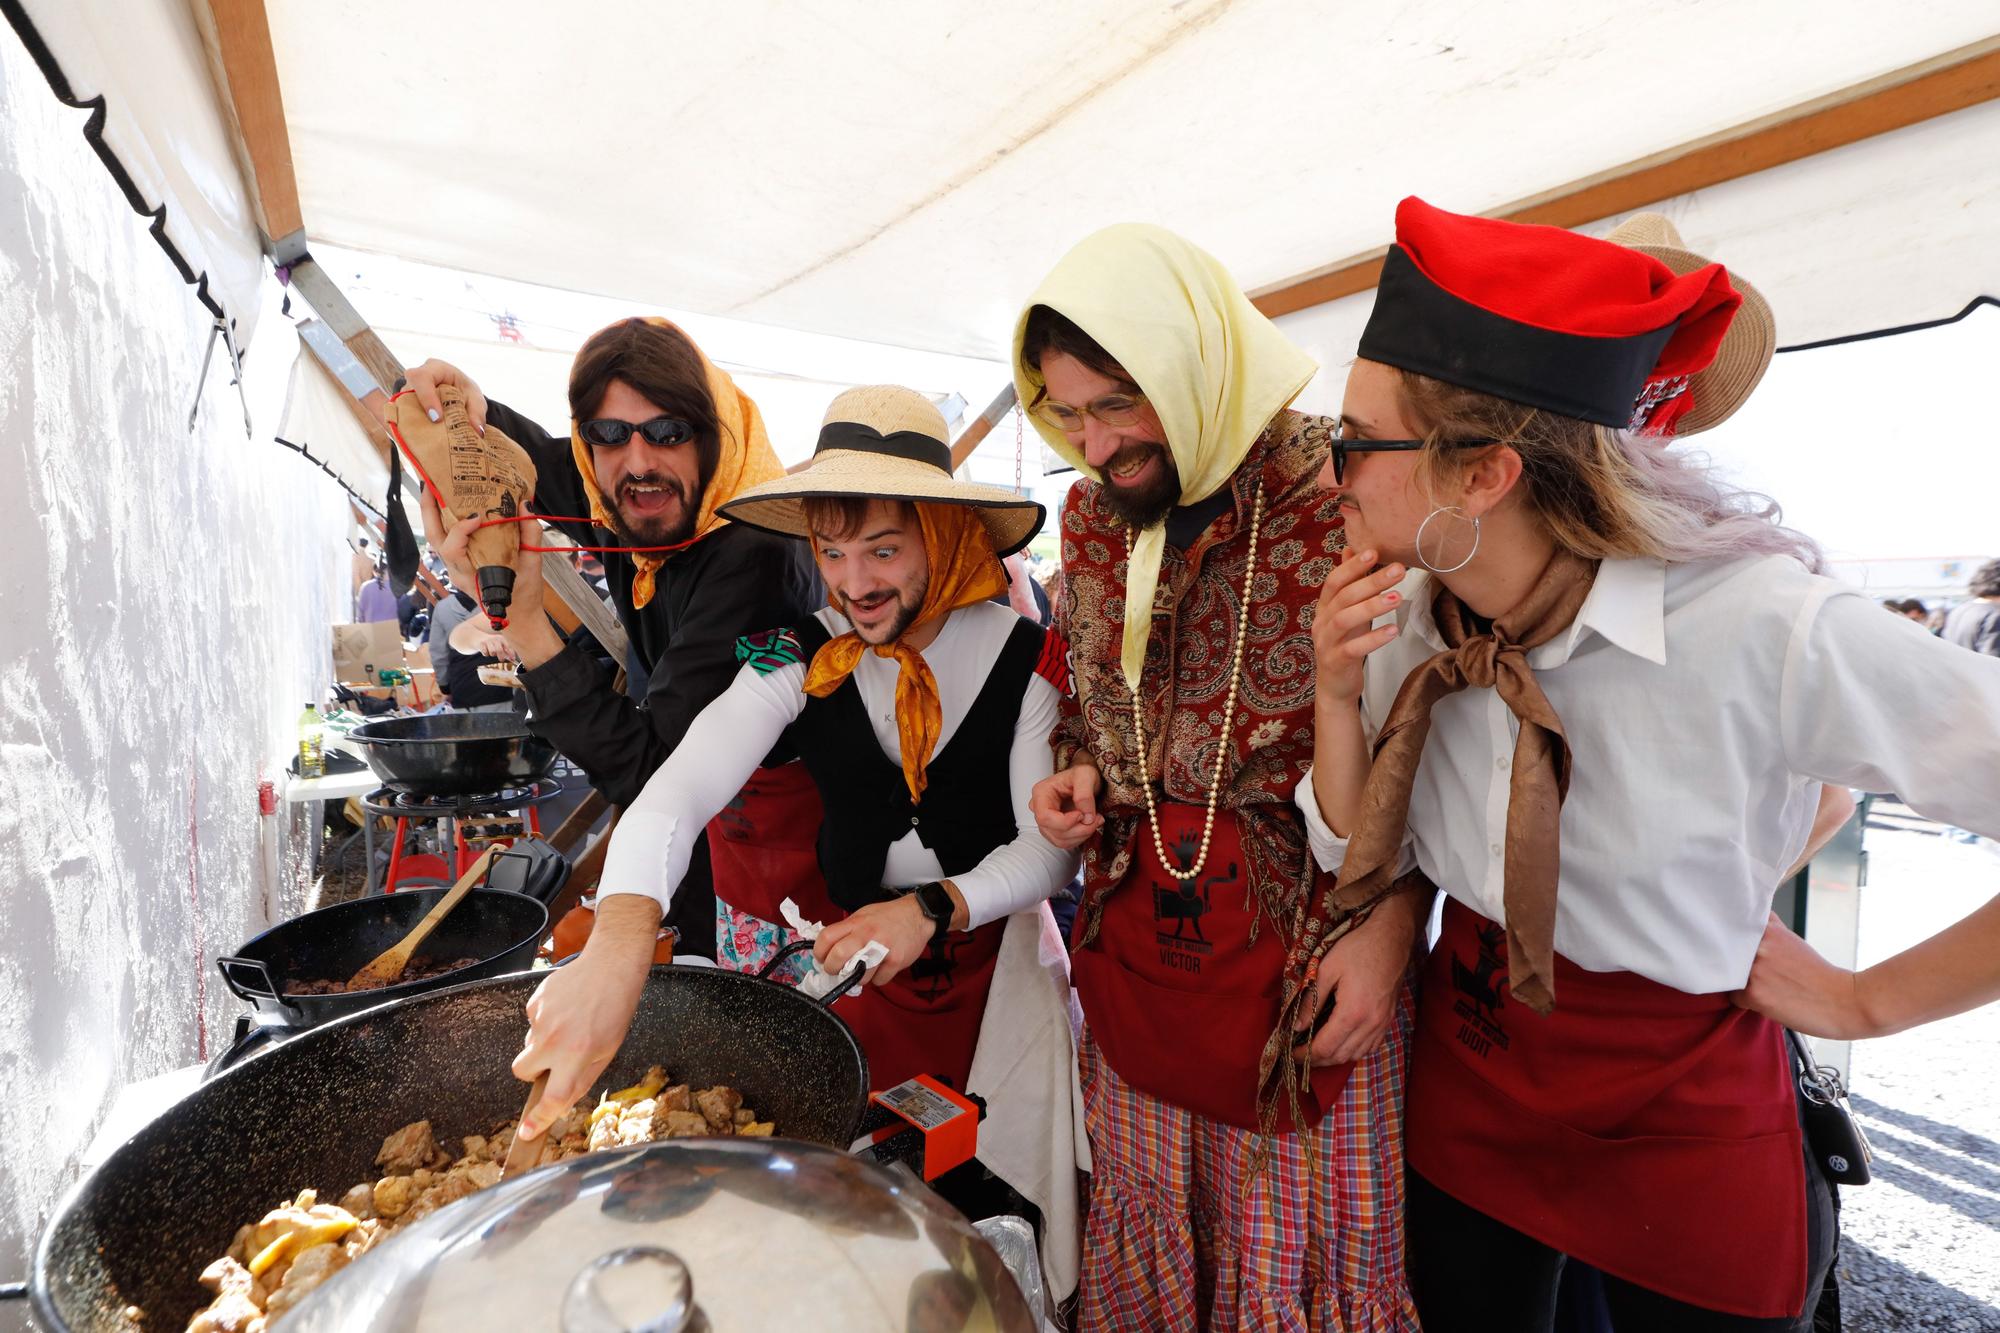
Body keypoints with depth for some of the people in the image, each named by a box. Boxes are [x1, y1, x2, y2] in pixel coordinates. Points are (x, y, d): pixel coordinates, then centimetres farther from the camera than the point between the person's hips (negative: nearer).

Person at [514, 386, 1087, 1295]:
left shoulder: (1026, 657, -14)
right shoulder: (801, 658, -12)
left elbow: (1051, 846, -11)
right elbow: (680, 786, -27)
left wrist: (936, 907, -28)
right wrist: (619, 937, -45)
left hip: (999, 952, 0)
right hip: (856, 950, 1)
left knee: (1003, 1209, 11)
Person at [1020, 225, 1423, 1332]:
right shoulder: (1089, 511, 4)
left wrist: (1390, 923, -14)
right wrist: (1074, 771, -2)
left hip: (1309, 947, -4)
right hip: (1131, 931, 5)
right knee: (1142, 1238, 22)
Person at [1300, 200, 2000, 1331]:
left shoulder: (1759, 625, -28)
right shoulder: (1410, 618, -12)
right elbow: (1364, 857, -6)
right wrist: (1340, 698, -21)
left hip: (1678, 1130, -4)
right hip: (1464, 1086, 4)